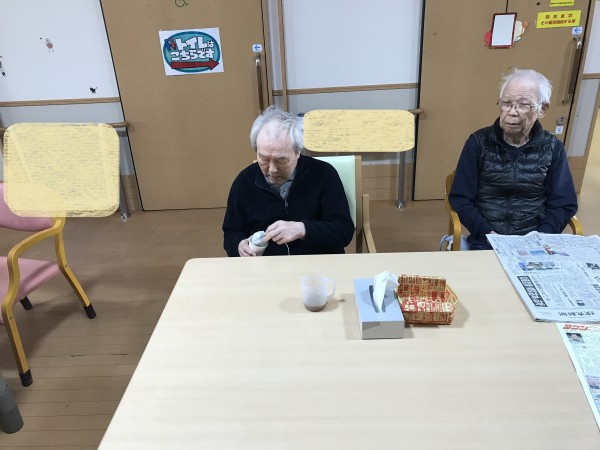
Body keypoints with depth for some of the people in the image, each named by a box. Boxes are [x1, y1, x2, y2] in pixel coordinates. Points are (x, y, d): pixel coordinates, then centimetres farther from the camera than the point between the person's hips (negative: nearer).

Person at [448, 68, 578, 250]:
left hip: (535, 242, 2)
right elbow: (460, 199, -1)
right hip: (486, 241, -2)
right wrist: (488, 234, -13)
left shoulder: (552, 148, 6)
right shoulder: (479, 142, 0)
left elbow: (563, 205, 7)